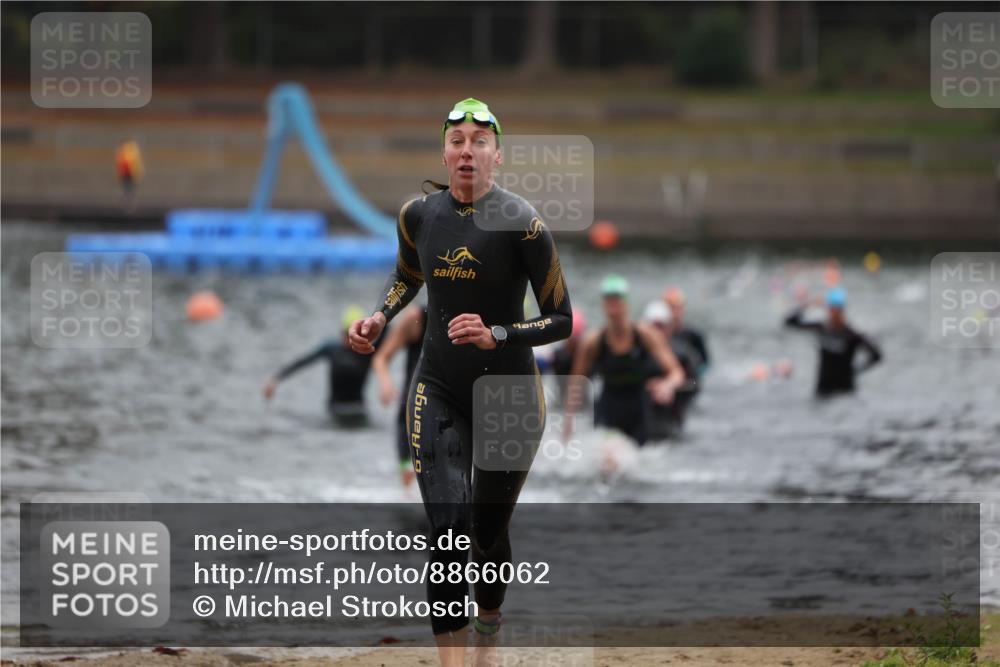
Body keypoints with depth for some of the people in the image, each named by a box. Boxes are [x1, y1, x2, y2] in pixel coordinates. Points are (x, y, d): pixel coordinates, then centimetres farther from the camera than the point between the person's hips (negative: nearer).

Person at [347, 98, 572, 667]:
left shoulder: (522, 224, -16)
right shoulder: (419, 215, -2)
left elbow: (563, 321, -12)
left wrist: (497, 336, -26)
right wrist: (378, 319, 2)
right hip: (439, 391, 2)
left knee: (489, 533, 12)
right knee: (447, 532, -14)